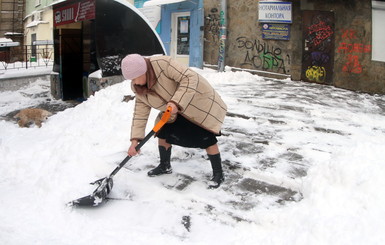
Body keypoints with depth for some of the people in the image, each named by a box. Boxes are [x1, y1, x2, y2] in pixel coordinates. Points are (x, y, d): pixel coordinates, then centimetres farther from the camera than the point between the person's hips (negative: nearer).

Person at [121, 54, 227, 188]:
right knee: (163, 132, 5)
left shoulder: (162, 63, -34)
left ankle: (218, 174, 8)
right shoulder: (139, 88, -9)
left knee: (207, 139, -8)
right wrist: (135, 140, -15)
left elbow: (190, 78, -36)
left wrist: (176, 102, -44)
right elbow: (140, 113, -7)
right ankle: (165, 166, 27)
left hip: (199, 101, -7)